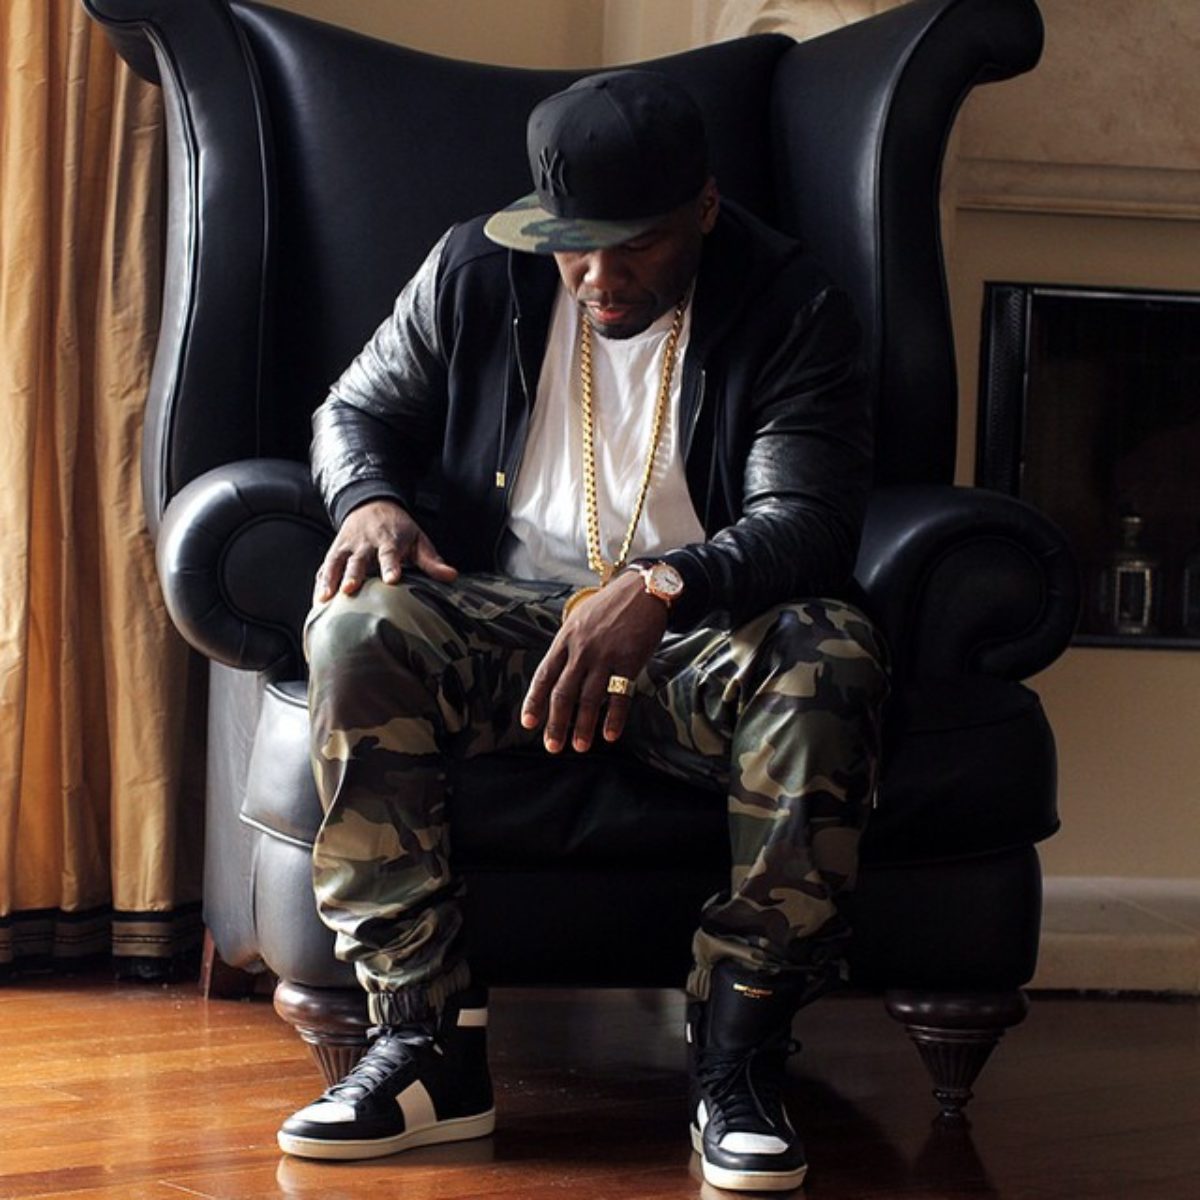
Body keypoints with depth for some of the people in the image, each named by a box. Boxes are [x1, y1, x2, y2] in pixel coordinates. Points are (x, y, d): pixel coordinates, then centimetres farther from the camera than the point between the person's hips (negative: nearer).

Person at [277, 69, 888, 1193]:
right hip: (503, 623, 2)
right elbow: (357, 407, 14)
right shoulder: (475, 272, 4)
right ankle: (425, 1041, -28)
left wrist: (660, 588, -36)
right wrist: (370, 498, -12)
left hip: (697, 641, -2)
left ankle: (735, 1060, -29)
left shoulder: (792, 310, -5)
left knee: (829, 652, -35)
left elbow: (807, 518, -16)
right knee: (360, 626, -30)